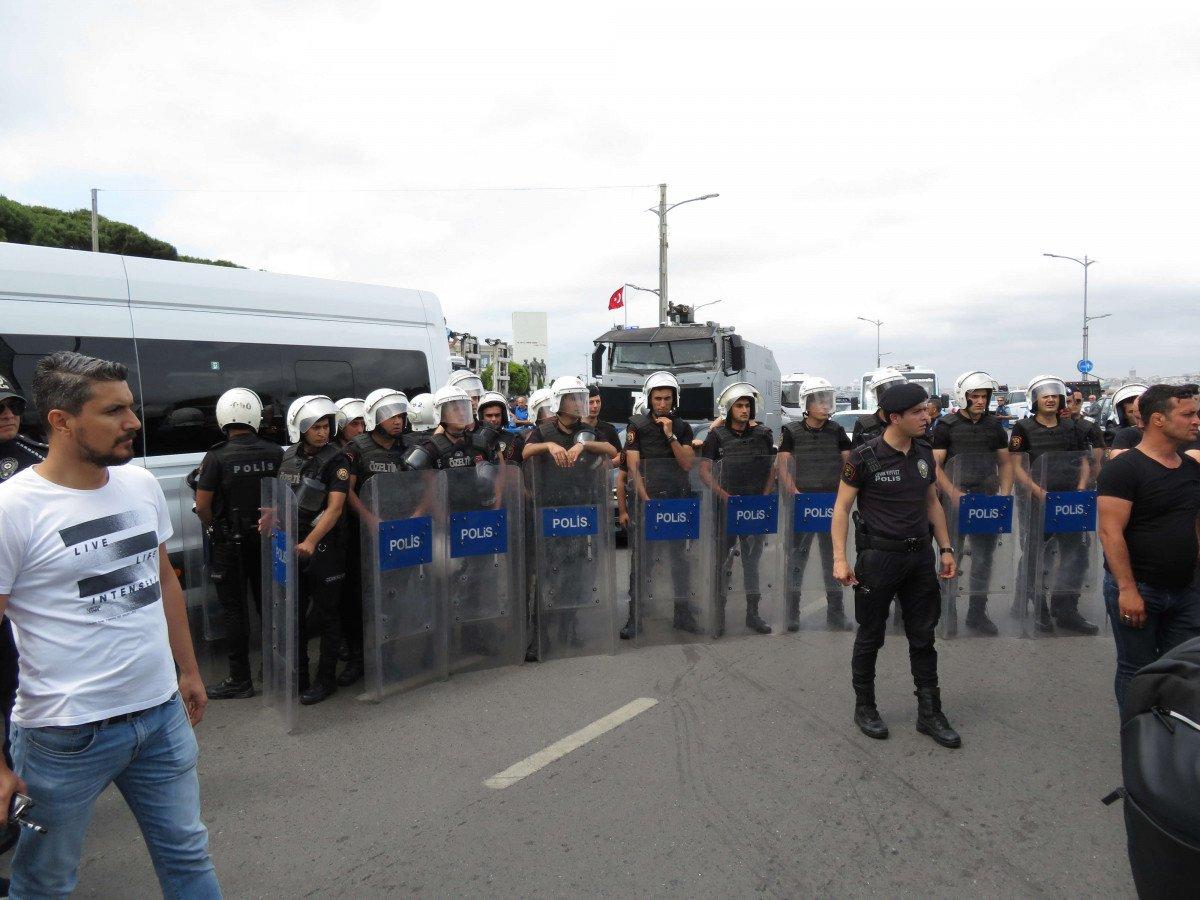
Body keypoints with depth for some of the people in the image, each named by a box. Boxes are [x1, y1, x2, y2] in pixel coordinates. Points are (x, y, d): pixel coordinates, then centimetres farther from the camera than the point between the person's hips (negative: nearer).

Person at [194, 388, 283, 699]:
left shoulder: (216, 457, -14)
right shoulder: (276, 453, -5)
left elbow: (202, 504, -12)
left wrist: (214, 529, 5)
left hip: (230, 544, -4)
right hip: (267, 539, 4)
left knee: (234, 609, 5)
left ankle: (240, 680, 10)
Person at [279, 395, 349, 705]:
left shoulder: (336, 459, -9)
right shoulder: (289, 456, 8)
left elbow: (335, 507, -17)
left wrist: (311, 542, -28)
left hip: (324, 547, -6)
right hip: (291, 544, 6)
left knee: (328, 615, 5)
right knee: (295, 614, 14)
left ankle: (325, 679, 17)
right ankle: (298, 676, 27)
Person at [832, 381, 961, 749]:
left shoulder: (924, 453, 6)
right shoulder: (865, 457, -12)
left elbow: (932, 503, 16)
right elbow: (841, 507, -10)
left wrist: (945, 548, 11)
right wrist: (840, 558, -16)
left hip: (919, 556, 5)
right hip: (878, 556, -5)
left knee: (923, 636, 11)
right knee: (870, 637, 8)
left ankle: (929, 713, 23)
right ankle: (864, 708, 25)